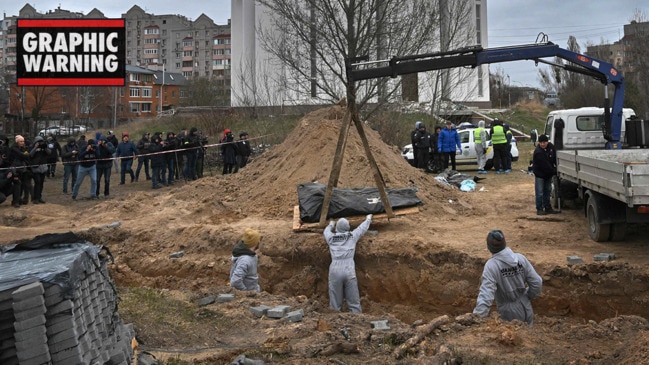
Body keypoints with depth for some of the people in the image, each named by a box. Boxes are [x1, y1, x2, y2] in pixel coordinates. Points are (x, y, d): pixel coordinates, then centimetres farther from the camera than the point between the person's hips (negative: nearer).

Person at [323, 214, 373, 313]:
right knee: (354, 303, 2)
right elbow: (362, 227, 27)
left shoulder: (331, 238, 10)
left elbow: (326, 231, 35)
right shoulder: (352, 236, 8)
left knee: (335, 304, 4)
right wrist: (368, 219, 48)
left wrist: (330, 225, 56)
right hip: (349, 271, -1)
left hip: (335, 271, 1)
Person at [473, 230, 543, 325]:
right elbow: (537, 283, -5)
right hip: (526, 311, 4)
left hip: (510, 316, -4)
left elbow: (486, 295, -31)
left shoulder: (491, 265, -23)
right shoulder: (521, 258, -9)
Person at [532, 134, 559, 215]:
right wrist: (554, 171, -22)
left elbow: (555, 158, 8)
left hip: (548, 173, 7)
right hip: (540, 174, -7)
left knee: (548, 191, 13)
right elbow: (545, 165, -26)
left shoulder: (550, 146, -5)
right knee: (540, 192, -5)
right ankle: (539, 209, 3)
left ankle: (548, 208, 21)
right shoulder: (538, 152, -27)